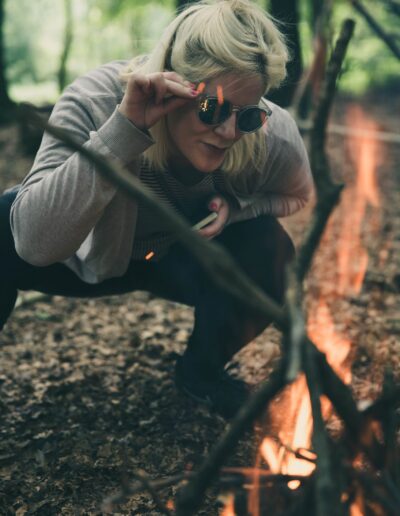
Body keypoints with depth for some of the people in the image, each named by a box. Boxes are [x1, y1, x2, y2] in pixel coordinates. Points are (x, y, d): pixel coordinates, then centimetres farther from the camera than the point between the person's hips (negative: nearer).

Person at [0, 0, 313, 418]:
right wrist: (124, 129, -51)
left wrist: (236, 206, -25)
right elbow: (36, 242, -44)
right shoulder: (95, 101, -35)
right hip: (90, 254, -2)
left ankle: (201, 371, 5)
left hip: (184, 259, 2)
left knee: (270, 254, -27)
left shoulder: (273, 137, -28)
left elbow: (296, 195, -2)